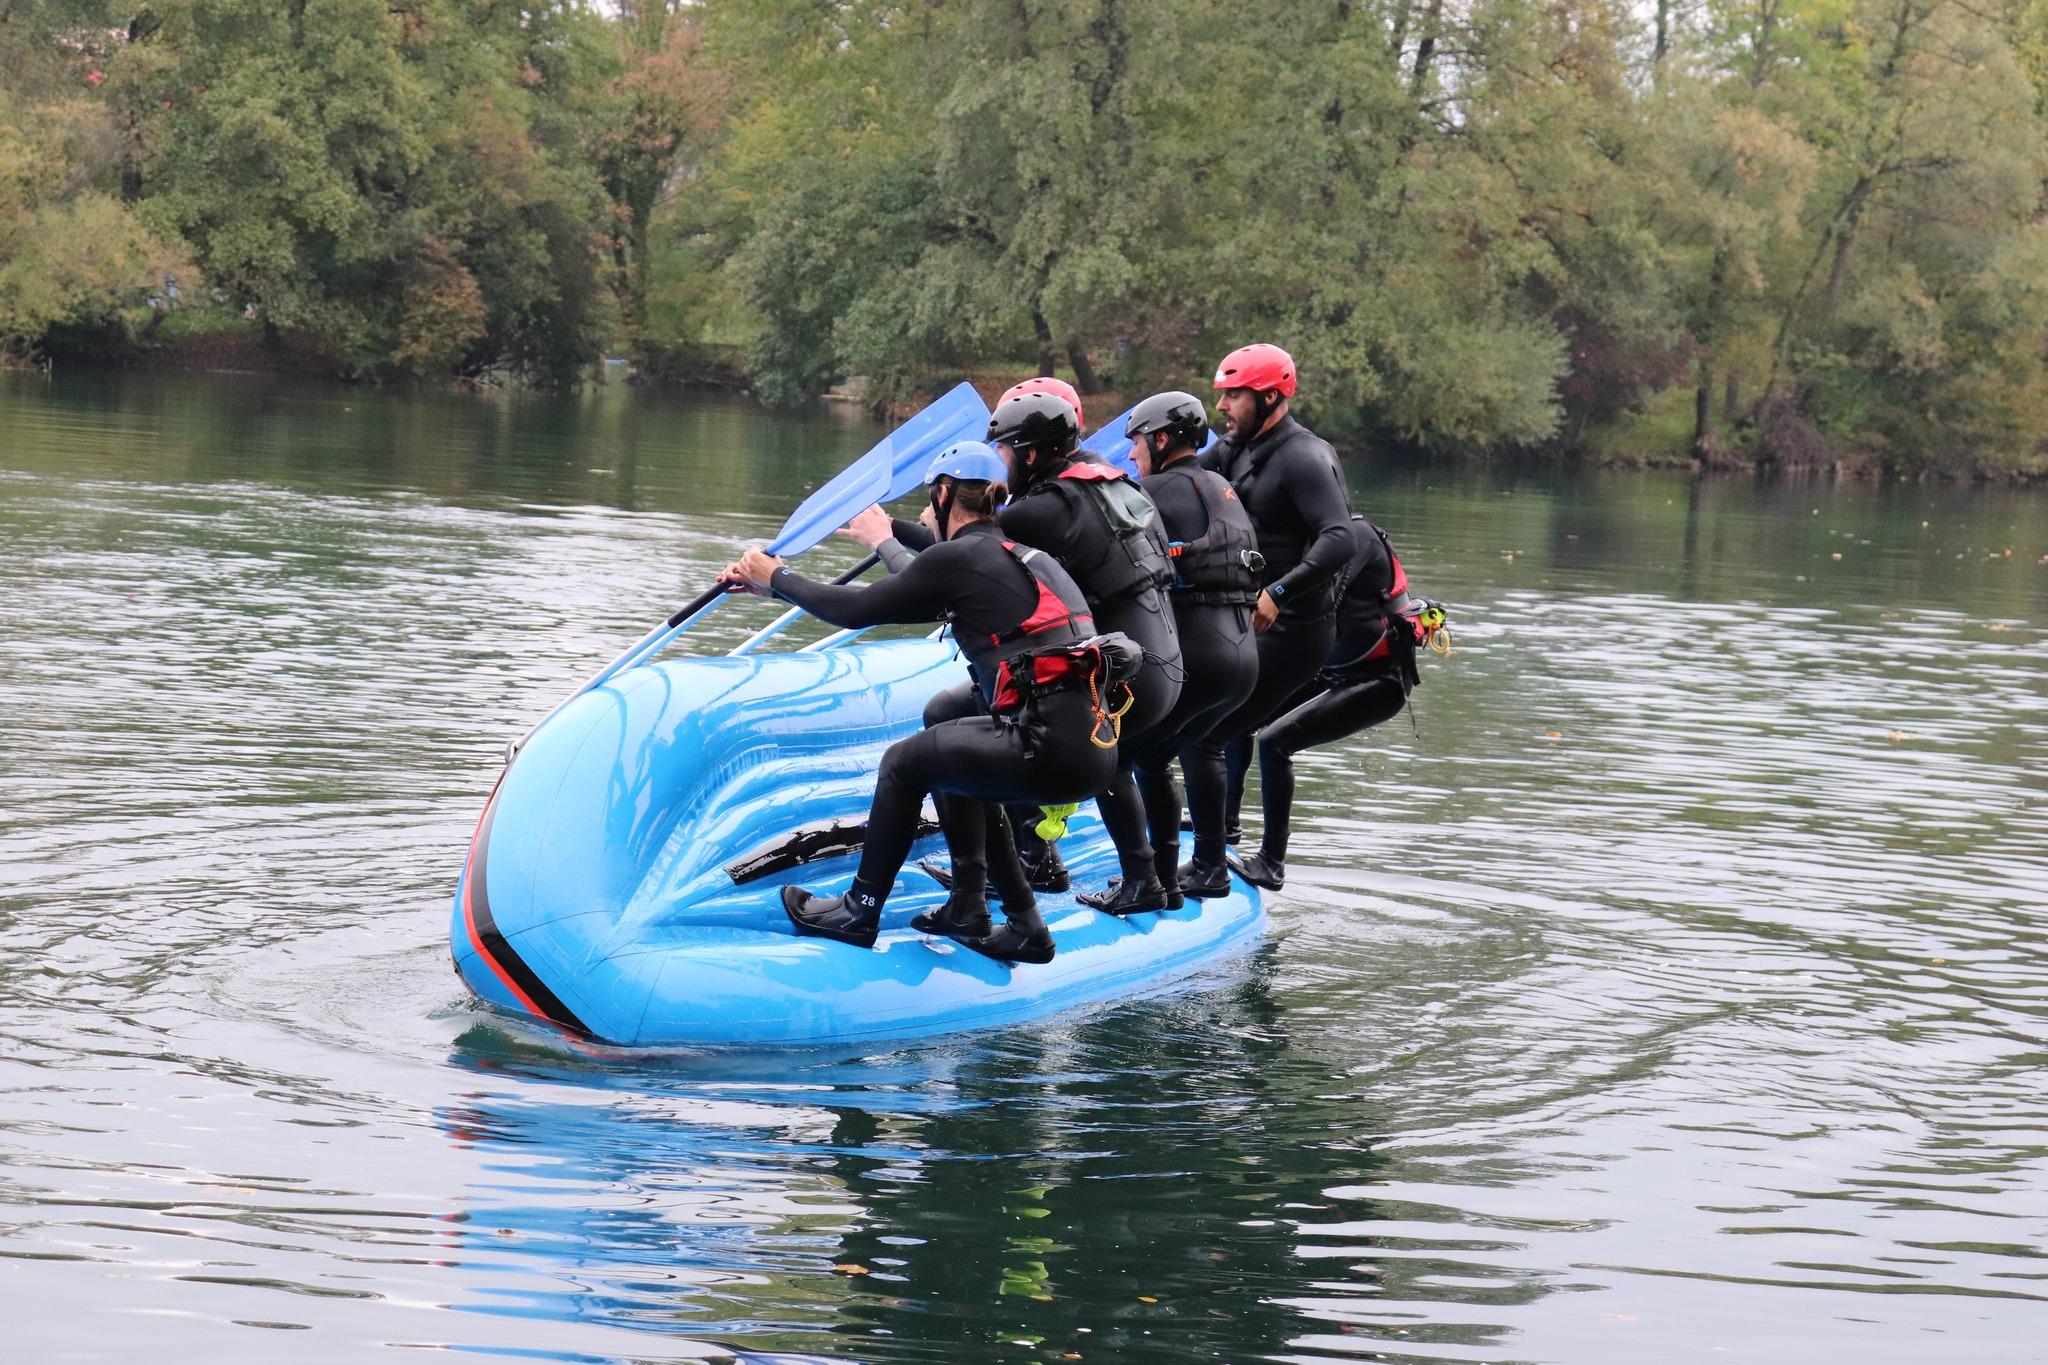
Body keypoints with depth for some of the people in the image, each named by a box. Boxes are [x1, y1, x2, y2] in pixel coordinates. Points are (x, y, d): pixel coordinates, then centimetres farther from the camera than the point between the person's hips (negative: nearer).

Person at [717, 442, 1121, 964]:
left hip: (1054, 753, -8)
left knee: (905, 763, 13)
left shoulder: (957, 558, -4)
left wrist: (778, 579, 19)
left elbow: (856, 610, 3)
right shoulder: (1022, 558, 21)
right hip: (1094, 744, 8)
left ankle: (858, 914, 26)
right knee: (951, 757, 28)